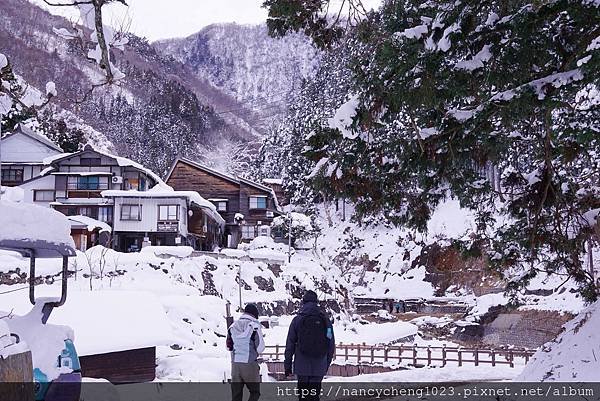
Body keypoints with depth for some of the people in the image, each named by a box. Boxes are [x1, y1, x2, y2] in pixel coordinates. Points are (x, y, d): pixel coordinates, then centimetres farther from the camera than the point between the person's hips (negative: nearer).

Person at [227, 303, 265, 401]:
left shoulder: (233, 326, 6)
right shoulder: (254, 325, -10)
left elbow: (229, 346, 12)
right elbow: (260, 347, -10)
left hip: (235, 364, 5)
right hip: (250, 364, -5)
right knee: (255, 392, 7)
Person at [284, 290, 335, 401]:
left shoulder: (297, 320, -3)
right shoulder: (325, 320, 3)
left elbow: (290, 345, -2)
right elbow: (332, 346, 8)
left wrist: (287, 366, 5)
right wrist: (326, 365, 18)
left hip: (302, 367, -2)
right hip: (319, 368, 2)